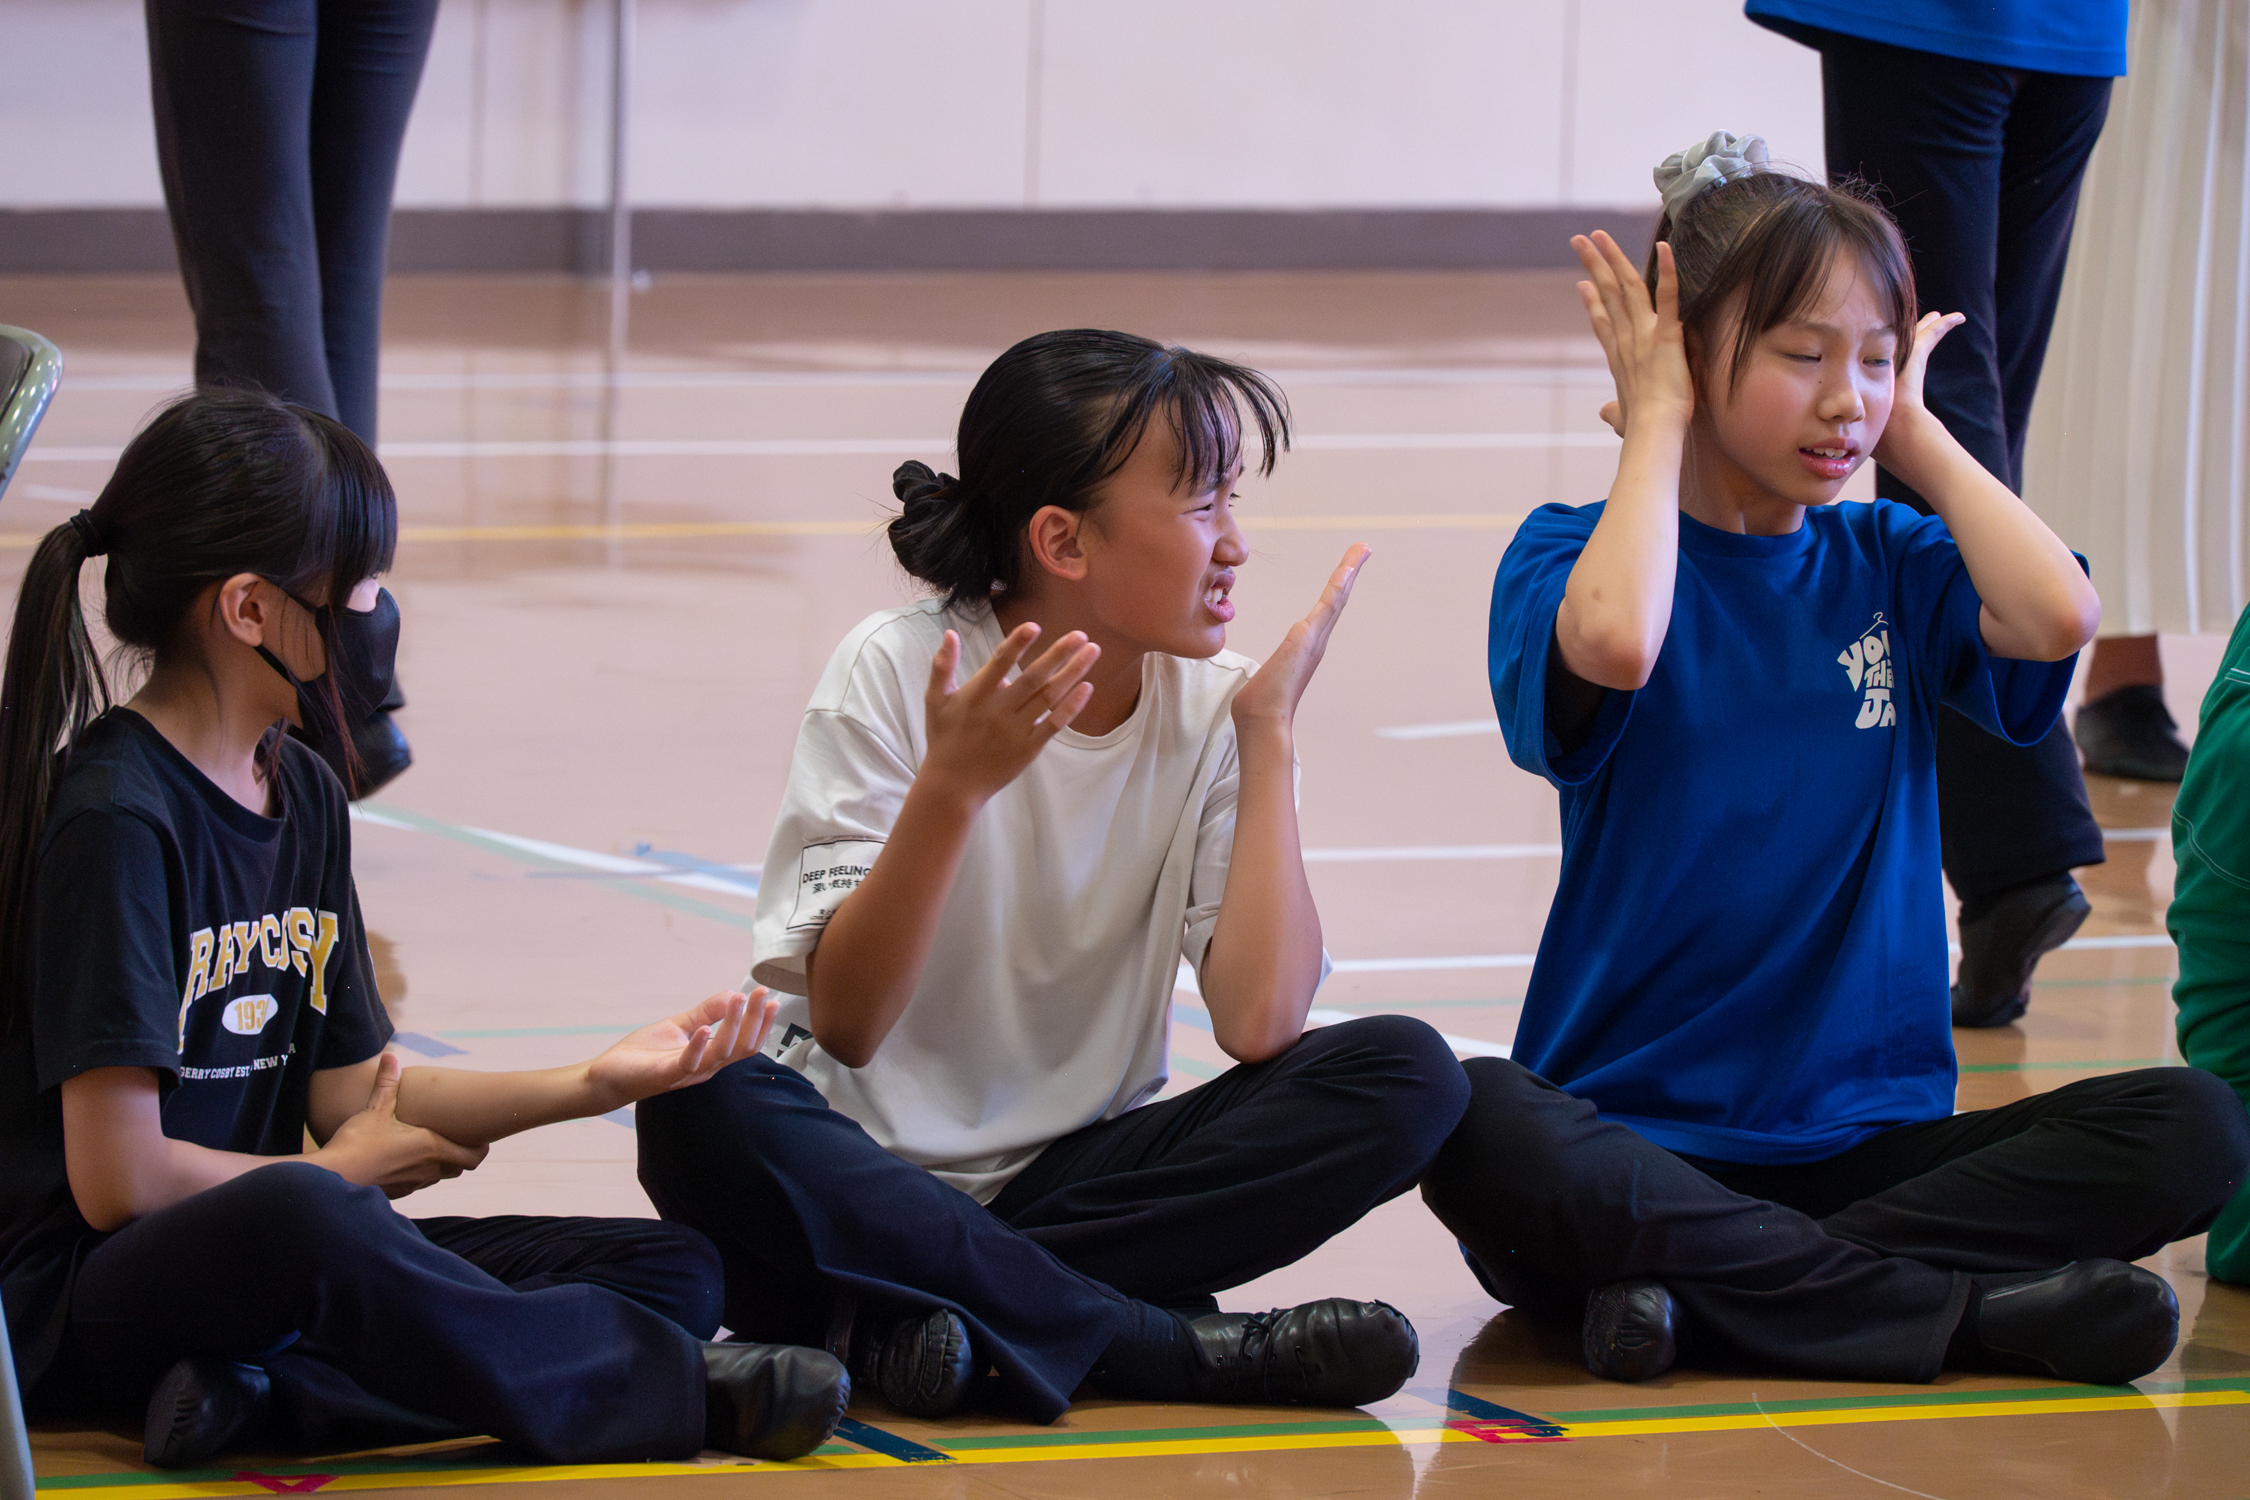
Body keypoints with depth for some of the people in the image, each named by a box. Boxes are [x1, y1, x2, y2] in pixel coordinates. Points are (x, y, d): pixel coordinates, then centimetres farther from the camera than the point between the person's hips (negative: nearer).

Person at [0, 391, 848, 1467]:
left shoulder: (302, 797, 12)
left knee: (673, 1269, -3)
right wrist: (339, 1173, -2)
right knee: (303, 1215, -43)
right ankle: (661, 1385, -23)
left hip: (274, 1257, 9)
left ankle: (267, 1390, -22)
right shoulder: (114, 818, -15)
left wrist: (592, 1084, 2)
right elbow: (117, 1176, -18)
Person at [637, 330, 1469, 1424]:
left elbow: (1258, 1024, -15)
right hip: (870, 1179, -3)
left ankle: (911, 1310, -25)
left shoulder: (1209, 707, 0)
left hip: (1077, 1172, 3)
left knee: (1407, 1076, -19)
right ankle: (1173, 1345, -28)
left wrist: (1268, 733, -11)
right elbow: (845, 1025, -16)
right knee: (703, 1109, -35)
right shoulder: (899, 671, -9)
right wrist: (950, 789, -27)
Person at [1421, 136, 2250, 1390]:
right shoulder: (1581, 550, 0)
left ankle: (1711, 1290, -25)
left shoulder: (1891, 566, 10)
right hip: (1635, 1137, -3)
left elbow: (2056, 616, -13)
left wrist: (1913, 430, 1)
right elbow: (1612, 647, -26)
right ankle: (1976, 1312, -30)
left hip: (1867, 1136, 3)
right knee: (1476, 1123, -37)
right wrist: (1657, 421, -10)